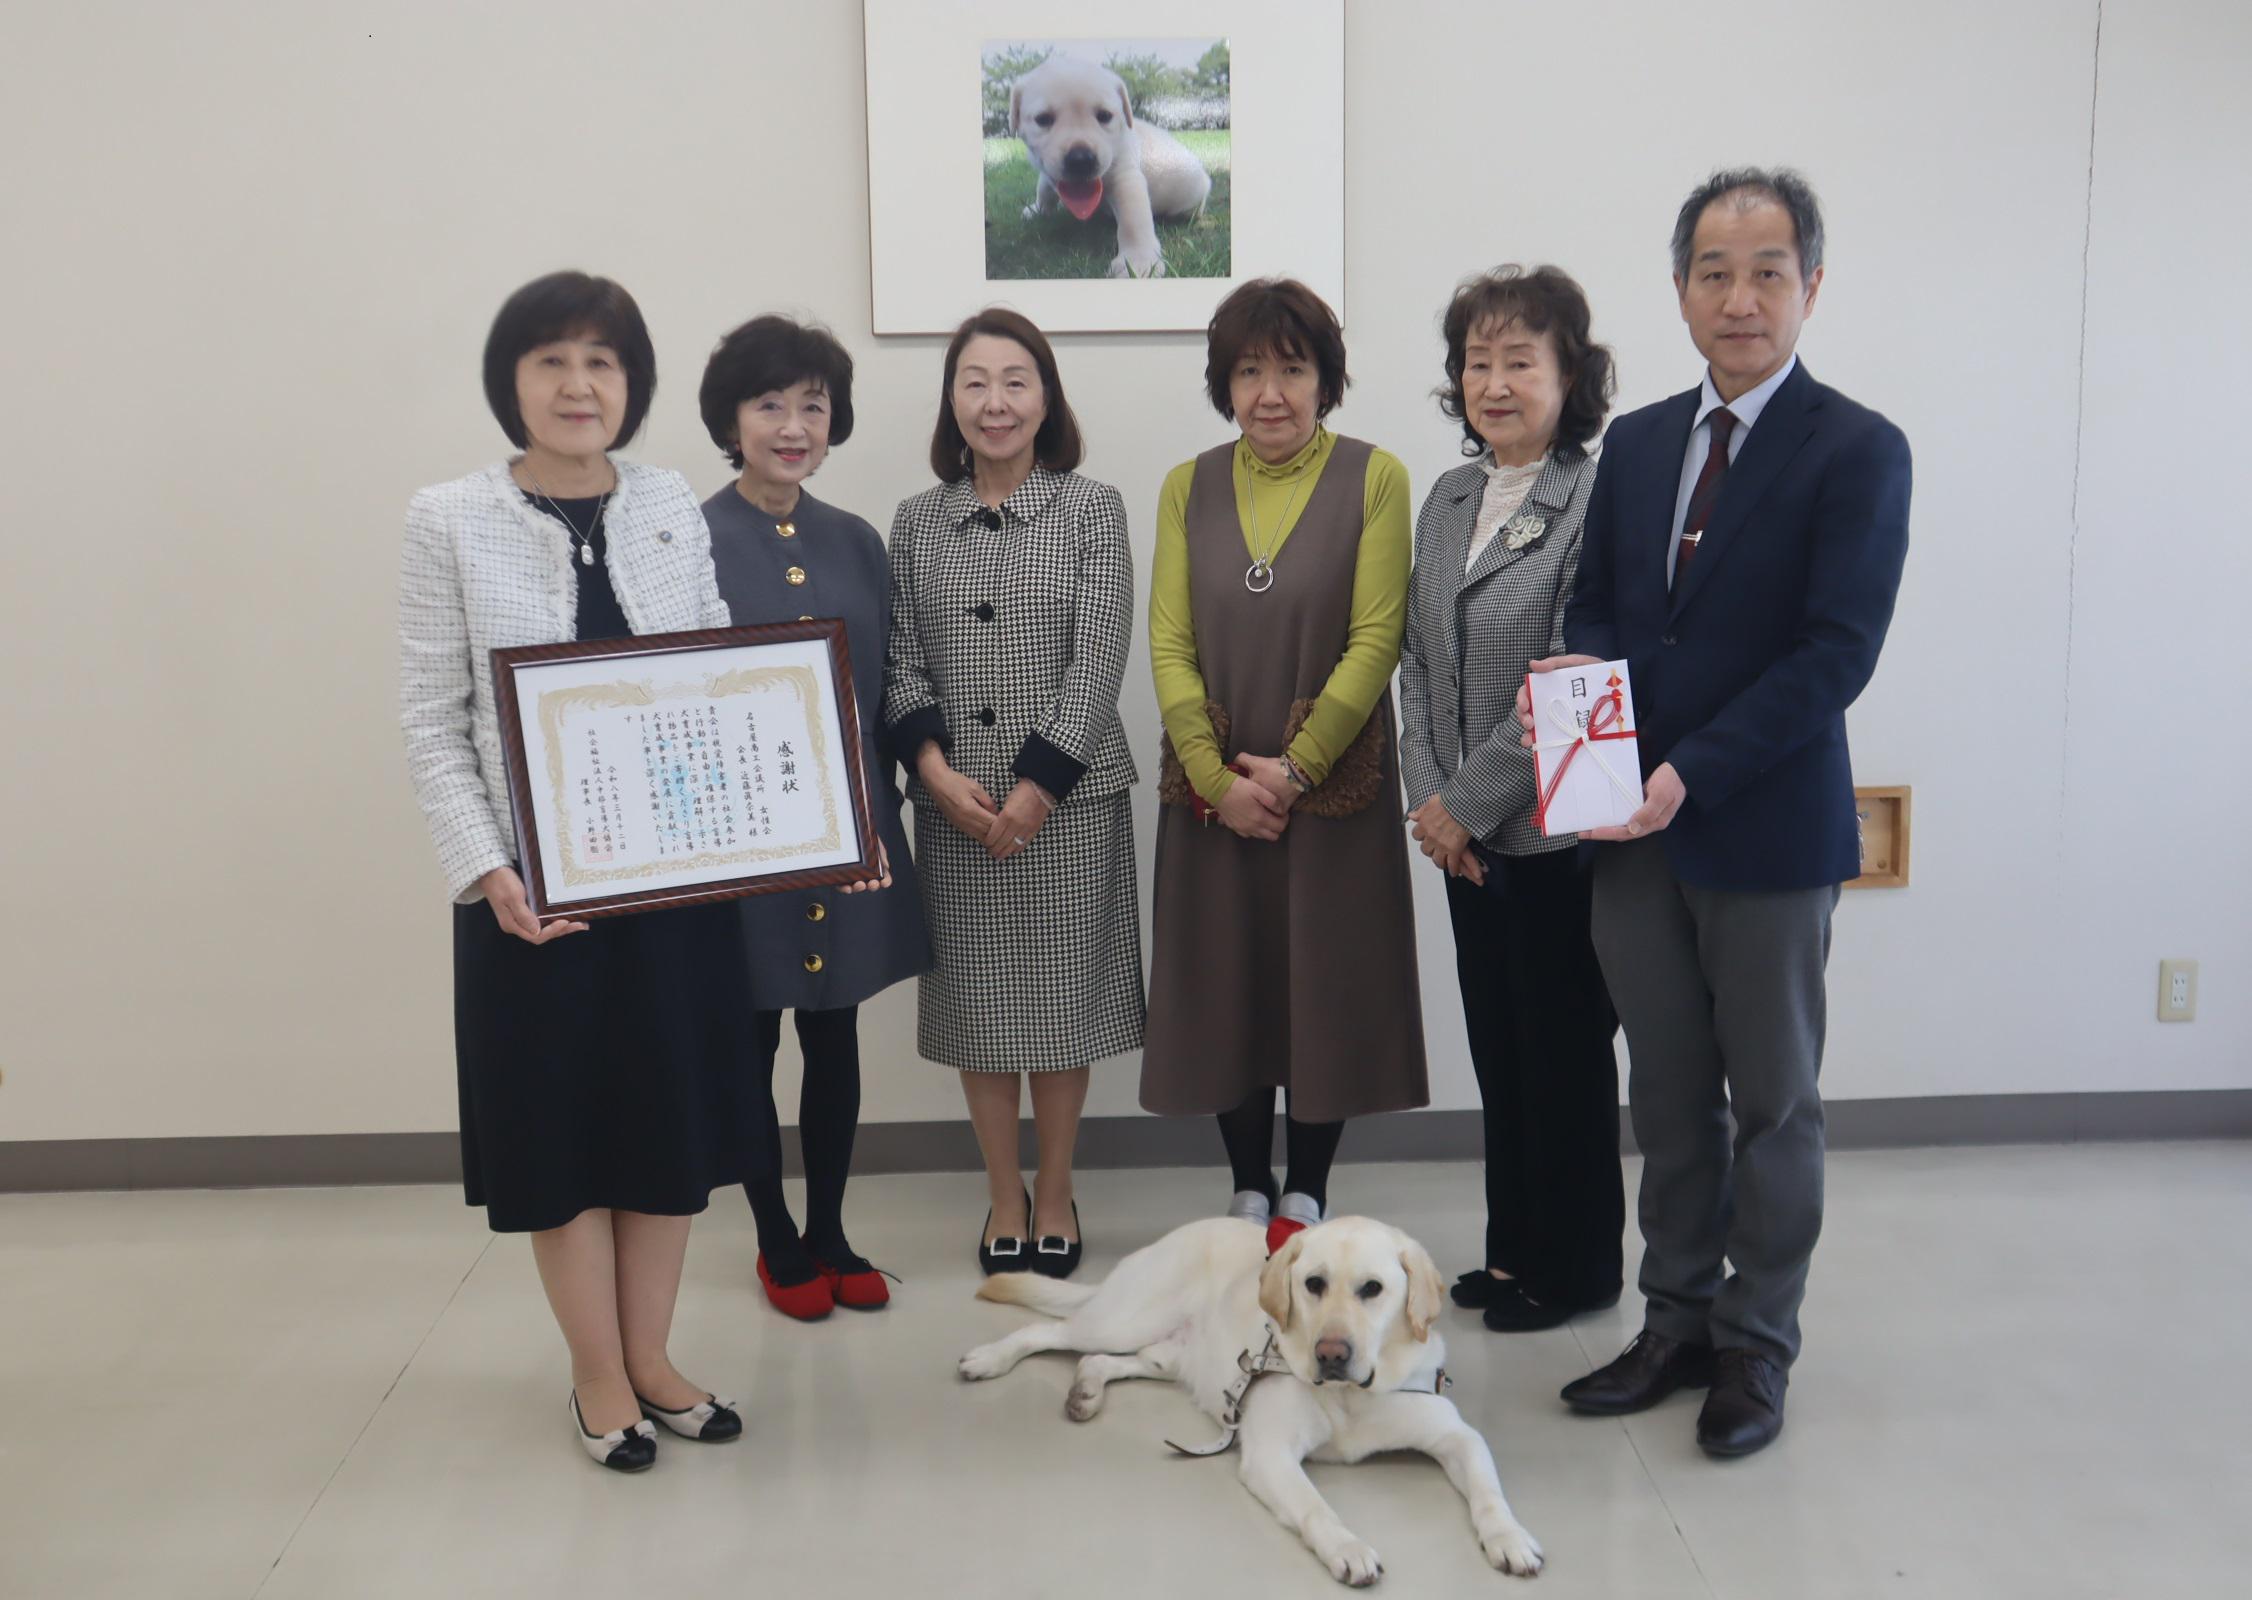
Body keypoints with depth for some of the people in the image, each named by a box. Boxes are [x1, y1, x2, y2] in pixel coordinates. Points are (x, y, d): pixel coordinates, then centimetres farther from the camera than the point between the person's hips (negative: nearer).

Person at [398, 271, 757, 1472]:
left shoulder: (674, 508, 4)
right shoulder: (450, 522, -4)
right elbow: (431, 721, -5)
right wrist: (486, 870, -16)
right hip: (534, 884, -3)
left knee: (673, 1113, 11)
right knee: (562, 1124, 8)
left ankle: (650, 1358, 29)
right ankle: (598, 1377, 26)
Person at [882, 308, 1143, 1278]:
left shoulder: (1093, 510, 0)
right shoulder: (916, 522, 8)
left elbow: (1099, 659, -7)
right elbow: (900, 664, 5)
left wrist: (1039, 787, -13)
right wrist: (936, 770, -11)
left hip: (1069, 798, -2)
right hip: (953, 803, 2)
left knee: (1062, 997, 6)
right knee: (975, 1000, 8)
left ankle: (1055, 1192, 24)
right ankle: (1004, 1196, 25)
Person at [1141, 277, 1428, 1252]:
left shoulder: (1373, 479, -3)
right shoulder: (1187, 488, 6)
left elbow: (1376, 640, -9)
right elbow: (1168, 643, 0)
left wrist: (1294, 768, -15)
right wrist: (1217, 779, -11)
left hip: (1334, 786, -2)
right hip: (1213, 793, 3)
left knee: (1323, 985, 6)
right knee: (1226, 987, 8)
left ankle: (1306, 1196, 22)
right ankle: (1248, 1192, 24)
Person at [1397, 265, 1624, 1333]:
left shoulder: (1596, 503, -13)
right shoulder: (1448, 500, 10)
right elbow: (1417, 657, 10)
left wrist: (1469, 802, -14)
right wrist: (1428, 797, -1)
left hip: (1556, 833, -7)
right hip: (1465, 835, 7)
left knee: (1564, 1051, 6)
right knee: (1497, 1045, 16)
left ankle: (1575, 1266, 23)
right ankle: (1514, 1247, 31)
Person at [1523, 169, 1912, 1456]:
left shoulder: (1858, 452, -9)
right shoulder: (1638, 441, 10)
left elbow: (1836, 654, -16)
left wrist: (1690, 773, -22)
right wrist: (1577, 667, -9)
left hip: (1768, 830, -5)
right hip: (1637, 825, 5)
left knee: (1774, 1103, 9)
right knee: (1669, 1097, 15)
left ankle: (1758, 1347, 25)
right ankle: (1678, 1325, 29)